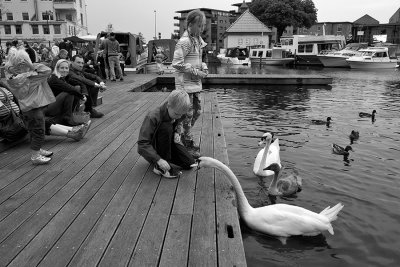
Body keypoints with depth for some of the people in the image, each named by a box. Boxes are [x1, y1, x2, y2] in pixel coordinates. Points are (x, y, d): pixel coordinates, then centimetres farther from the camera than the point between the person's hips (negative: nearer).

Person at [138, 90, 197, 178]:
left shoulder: (175, 112, -10)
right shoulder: (153, 117, -30)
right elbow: (142, 144, -33)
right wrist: (158, 160, -42)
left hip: (168, 144, 6)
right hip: (153, 149, -6)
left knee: (190, 163, -10)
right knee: (166, 127, -33)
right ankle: (160, 168, -23)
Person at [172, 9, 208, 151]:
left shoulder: (197, 39, 12)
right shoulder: (184, 42, -17)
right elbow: (177, 64, -21)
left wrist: (204, 68, 5)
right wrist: (196, 72, -18)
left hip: (195, 83, 9)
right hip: (185, 83, -9)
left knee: (197, 111, 15)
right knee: (187, 113, -1)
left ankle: (182, 134, 31)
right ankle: (187, 140, 15)